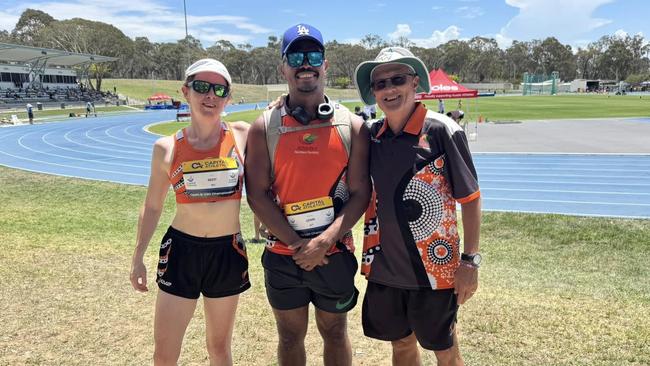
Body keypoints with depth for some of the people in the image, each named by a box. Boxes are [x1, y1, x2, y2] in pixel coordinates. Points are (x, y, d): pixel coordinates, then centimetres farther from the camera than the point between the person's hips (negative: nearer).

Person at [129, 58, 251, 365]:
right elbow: (152, 207, 7)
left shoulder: (242, 135, -4)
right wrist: (138, 258, 10)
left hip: (228, 252, 0)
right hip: (181, 250, 0)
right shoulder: (166, 148, -3)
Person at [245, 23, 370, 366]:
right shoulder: (264, 126, -3)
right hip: (283, 254, 0)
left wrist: (325, 241, -16)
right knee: (290, 337, 18)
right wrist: (296, 243, -13)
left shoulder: (352, 125, -3)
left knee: (334, 333, 18)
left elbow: (360, 193, -5)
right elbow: (257, 194, -7)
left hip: (335, 254, 0)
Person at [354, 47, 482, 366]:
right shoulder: (372, 135, 1)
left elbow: (470, 199, -9)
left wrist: (470, 261, -10)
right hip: (383, 266, 4)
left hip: (433, 266, -4)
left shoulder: (441, 130, -12)